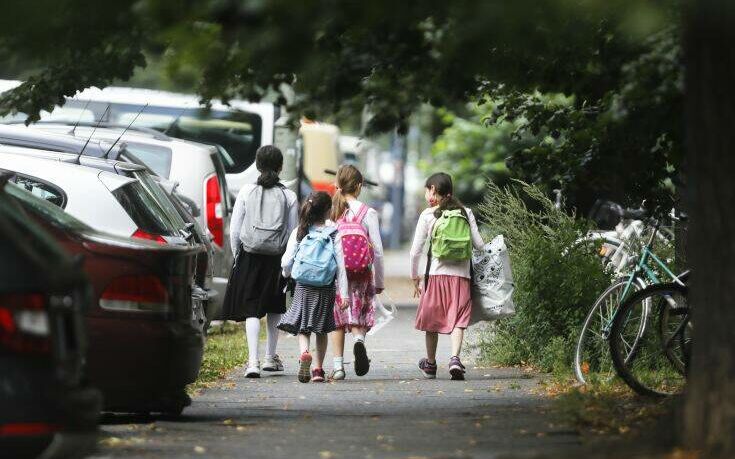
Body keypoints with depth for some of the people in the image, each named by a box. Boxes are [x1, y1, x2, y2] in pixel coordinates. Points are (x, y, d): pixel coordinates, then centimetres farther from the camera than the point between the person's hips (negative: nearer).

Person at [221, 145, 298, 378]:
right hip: (277, 259, 1)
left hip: (250, 258, -1)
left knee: (251, 310, 0)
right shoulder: (288, 196, -3)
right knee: (274, 309, 19)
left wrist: (237, 255, 10)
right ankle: (270, 357, 26)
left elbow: (234, 230, -2)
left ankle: (253, 361, -14)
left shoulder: (246, 192, -3)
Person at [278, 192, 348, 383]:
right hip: (325, 289, 0)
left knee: (302, 328, 5)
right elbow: (341, 265, -8)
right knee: (322, 330, 15)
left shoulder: (299, 232, -2)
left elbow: (286, 261, -2)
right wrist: (344, 293, -6)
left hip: (303, 288, 0)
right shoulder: (334, 234, -5)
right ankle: (318, 369, 15)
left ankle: (304, 353, -25)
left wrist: (286, 274, 22)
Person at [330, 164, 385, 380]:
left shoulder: (329, 211, -2)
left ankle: (338, 366, 8)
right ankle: (359, 339, -24)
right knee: (357, 317, 9)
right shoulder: (368, 213, -4)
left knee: (337, 320, 12)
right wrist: (379, 281, 6)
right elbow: (377, 251, -3)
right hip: (360, 274, -1)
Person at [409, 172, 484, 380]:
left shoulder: (428, 215, 1)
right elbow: (479, 245, 5)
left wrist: (415, 277, 12)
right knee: (458, 320, -1)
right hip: (462, 274, 1)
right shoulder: (466, 212, 7)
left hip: (436, 274, -1)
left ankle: (430, 363, 27)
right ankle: (455, 358, -22)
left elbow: (415, 250, 2)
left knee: (432, 319, 14)